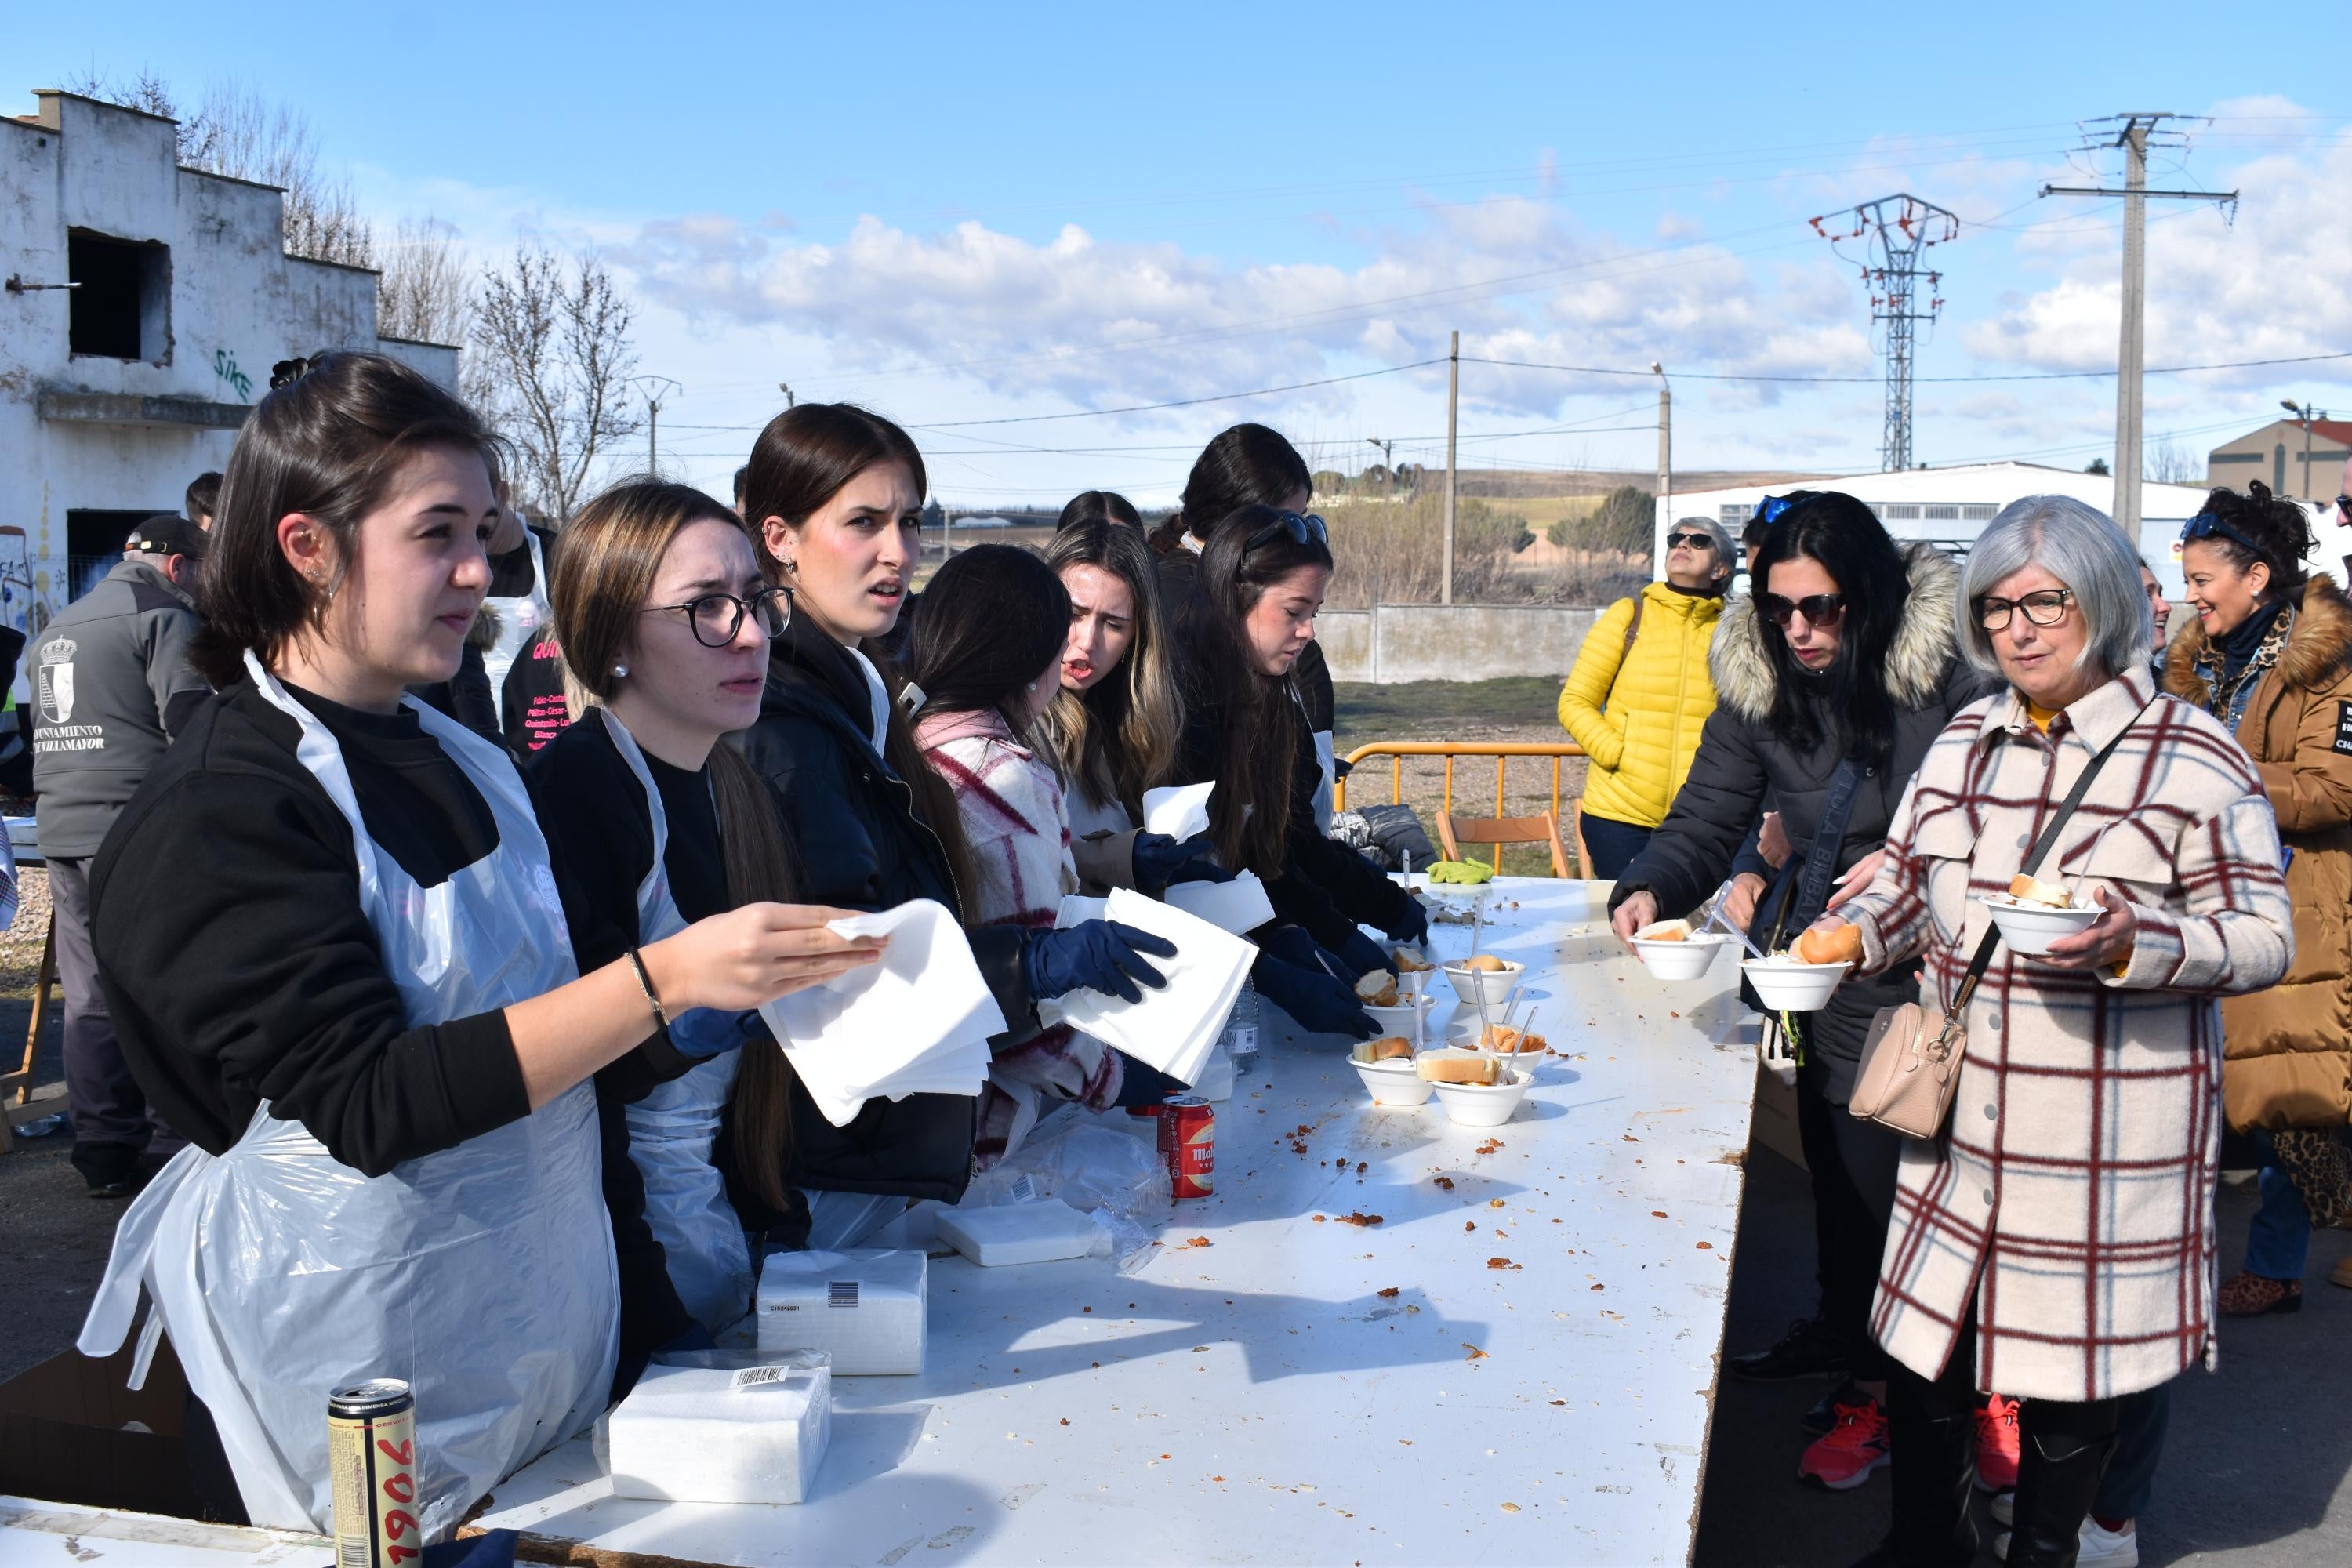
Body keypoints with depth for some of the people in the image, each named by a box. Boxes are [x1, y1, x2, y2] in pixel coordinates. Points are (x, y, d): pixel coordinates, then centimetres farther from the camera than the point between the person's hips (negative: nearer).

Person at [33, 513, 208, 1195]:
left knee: (91, 998, 10)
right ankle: (172, 1148, 1)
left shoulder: (58, 627, 20)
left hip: (61, 828, 8)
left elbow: (44, 725, 23)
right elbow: (188, 720, -17)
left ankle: (103, 1152, 14)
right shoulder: (162, 616, -7)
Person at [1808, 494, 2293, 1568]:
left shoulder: (2194, 759, -8)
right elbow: (1912, 886, 17)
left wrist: (2132, 948, -27)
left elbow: (2264, 937, -9)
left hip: (2104, 1136, -4)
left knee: (2072, 1362, 9)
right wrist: (1853, 934, -5)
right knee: (1923, 1343, 12)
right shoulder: (1964, 742, 8)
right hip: (1962, 1115, 5)